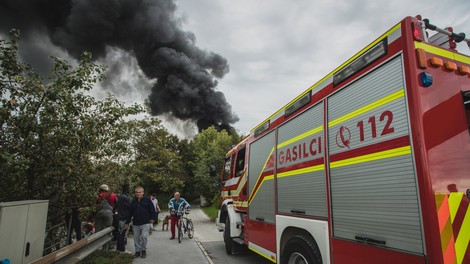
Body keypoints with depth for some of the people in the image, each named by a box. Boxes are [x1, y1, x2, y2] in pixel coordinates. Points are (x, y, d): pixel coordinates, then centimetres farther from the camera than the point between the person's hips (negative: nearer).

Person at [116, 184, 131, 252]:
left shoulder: (120, 196, 11)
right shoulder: (125, 197, -19)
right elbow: (130, 207, -16)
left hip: (120, 217, 10)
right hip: (125, 218, -9)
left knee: (120, 233, 15)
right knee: (123, 234, -3)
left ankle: (118, 247, 23)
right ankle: (122, 249, 3)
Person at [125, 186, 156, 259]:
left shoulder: (147, 199, -3)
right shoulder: (133, 201, 9)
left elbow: (152, 209, -2)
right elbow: (130, 213, 13)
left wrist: (153, 218, -8)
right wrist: (127, 222, 12)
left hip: (145, 223, -4)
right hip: (135, 223, 4)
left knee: (144, 236, -11)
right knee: (136, 238, 8)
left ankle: (144, 250, 9)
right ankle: (137, 251, 24)